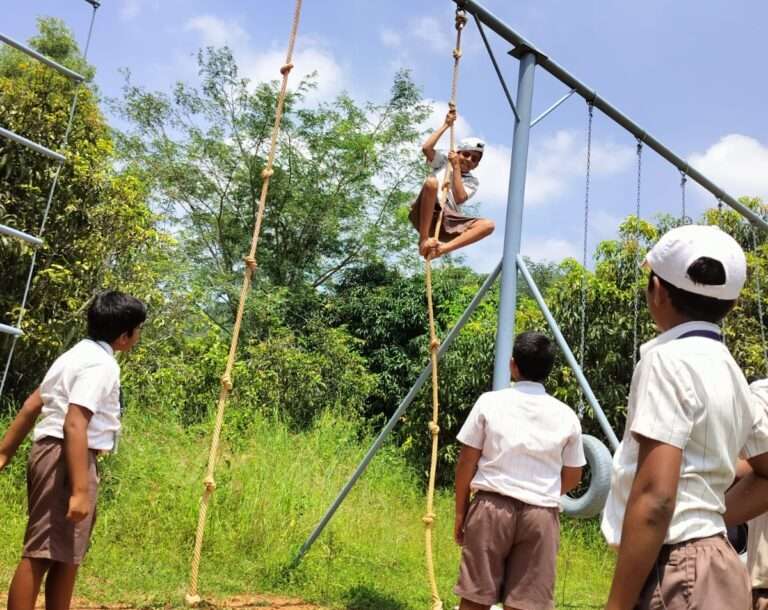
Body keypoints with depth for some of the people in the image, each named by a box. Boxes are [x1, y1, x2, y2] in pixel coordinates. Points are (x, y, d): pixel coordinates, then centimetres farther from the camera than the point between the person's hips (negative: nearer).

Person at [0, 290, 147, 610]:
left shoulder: (79, 354, 16)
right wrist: (80, 490, -28)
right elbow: (75, 425, -25)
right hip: (66, 458, -10)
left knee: (66, 552, 17)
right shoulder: (101, 364, -15)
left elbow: (32, 405, 17)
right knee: (42, 553, -7)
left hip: (50, 452, 10)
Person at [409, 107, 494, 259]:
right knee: (432, 182, -33)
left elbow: (459, 198, -3)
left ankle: (442, 248, -36)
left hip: (447, 220, 2)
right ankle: (423, 241, -28)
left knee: (488, 225, -21)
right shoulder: (443, 162, 20)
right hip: (423, 215, -1)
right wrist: (446, 125, 6)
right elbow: (426, 148, 0)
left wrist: (456, 167, -1)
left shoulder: (473, 182, 19)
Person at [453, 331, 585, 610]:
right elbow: (572, 478, 11)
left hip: (491, 508, -1)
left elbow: (466, 465, 0)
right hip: (541, 514, 1)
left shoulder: (489, 402, -4)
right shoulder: (566, 416, 1)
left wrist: (460, 514, 11)